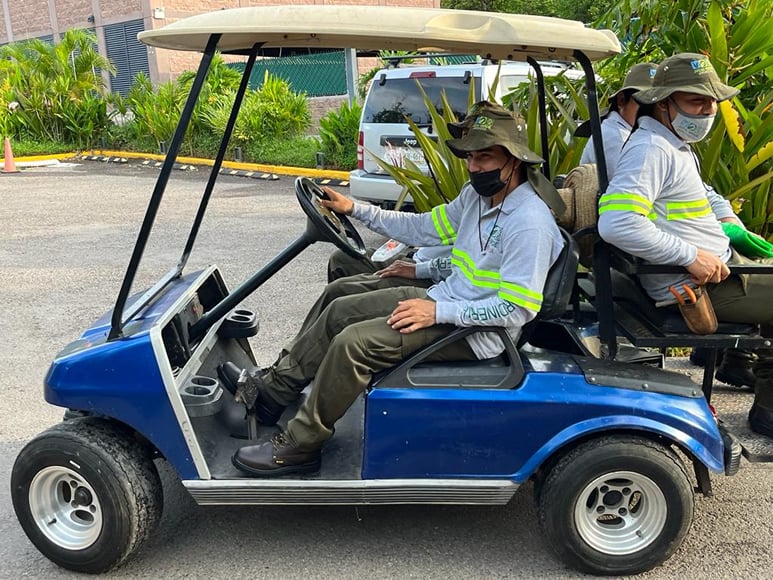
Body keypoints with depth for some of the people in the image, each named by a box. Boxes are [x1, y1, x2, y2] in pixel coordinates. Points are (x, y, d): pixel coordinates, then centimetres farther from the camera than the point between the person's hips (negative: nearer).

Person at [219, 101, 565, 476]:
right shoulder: (478, 194, 5)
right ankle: (272, 389, 18)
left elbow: (517, 309, -26)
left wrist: (439, 312, -25)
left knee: (354, 342, -22)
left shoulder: (530, 223, -23)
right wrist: (355, 209, 8)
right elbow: (422, 228, 13)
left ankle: (299, 446, -7)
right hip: (444, 297, 10)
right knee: (340, 310, 8)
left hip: (476, 332, -9)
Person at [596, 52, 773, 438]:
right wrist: (691, 256, -27)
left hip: (716, 264, 11)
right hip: (695, 285, -11)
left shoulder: (675, 144, 12)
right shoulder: (650, 149, -21)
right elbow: (616, 223, -35)